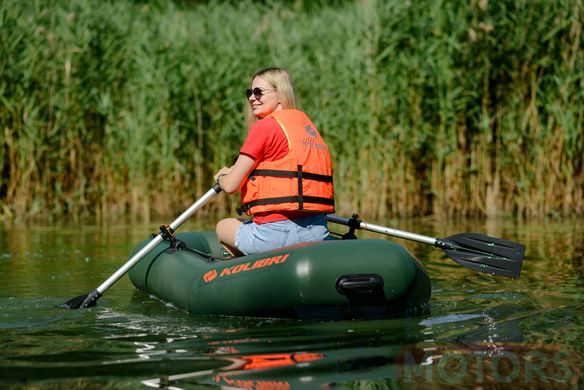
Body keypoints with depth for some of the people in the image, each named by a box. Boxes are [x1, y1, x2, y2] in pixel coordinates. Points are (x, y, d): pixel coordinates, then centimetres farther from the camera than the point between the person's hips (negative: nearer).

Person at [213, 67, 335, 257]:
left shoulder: (265, 126, -7)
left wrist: (221, 177, 19)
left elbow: (230, 186, -5)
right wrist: (234, 172, 27)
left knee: (223, 227, 23)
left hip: (278, 232, -7)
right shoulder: (306, 122, 15)